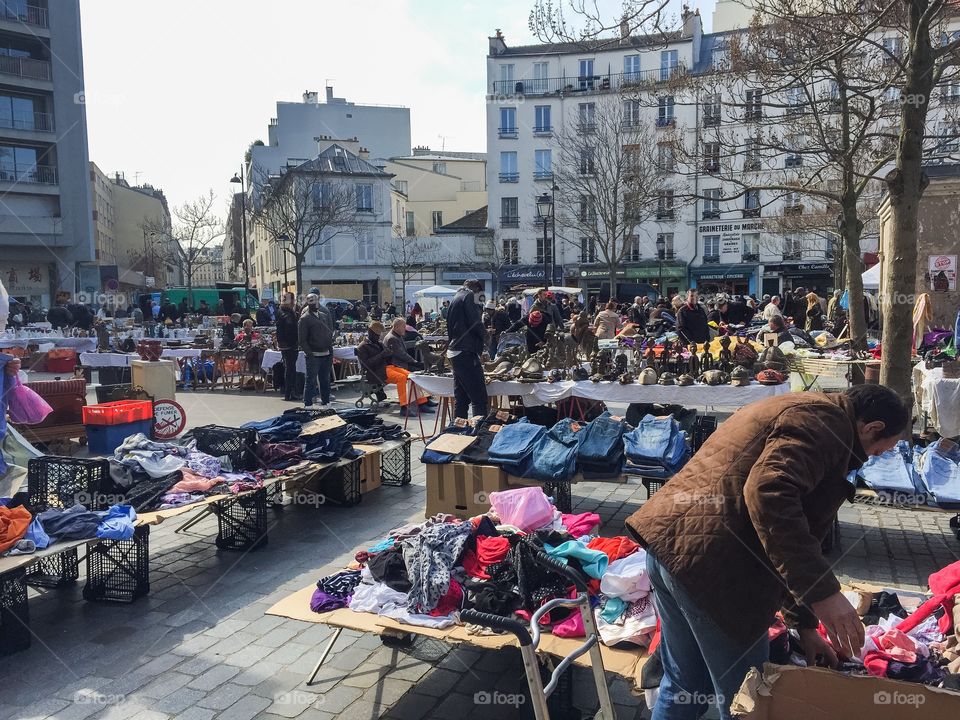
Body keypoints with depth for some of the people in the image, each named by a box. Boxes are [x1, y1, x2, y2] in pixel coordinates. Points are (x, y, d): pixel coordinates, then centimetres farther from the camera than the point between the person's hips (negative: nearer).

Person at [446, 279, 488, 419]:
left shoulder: (455, 299, 23)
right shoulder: (468, 296, -5)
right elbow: (475, 323, -13)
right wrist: (484, 336, 4)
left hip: (453, 351, 10)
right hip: (466, 352, -10)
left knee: (461, 398, 13)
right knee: (479, 398, -10)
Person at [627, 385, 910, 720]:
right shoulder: (826, 421, -6)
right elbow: (769, 493, -25)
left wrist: (804, 624, 27)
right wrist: (823, 592, -22)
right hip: (711, 564, -10)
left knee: (683, 686, 25)